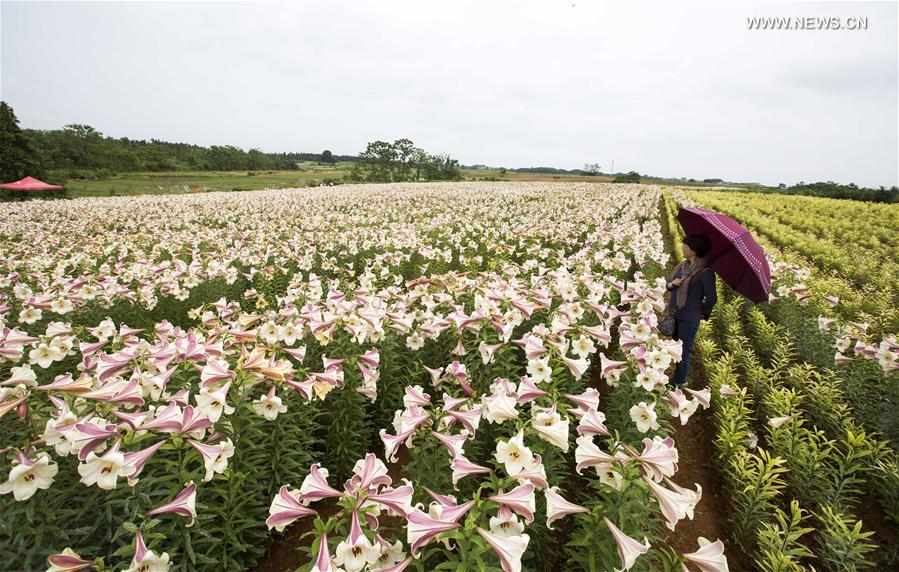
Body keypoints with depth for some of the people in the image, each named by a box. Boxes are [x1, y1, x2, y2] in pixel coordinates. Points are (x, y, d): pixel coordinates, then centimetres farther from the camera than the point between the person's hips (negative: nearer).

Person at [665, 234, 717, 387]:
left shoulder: (705, 272, -16)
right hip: (674, 313, 7)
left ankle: (678, 383, 21)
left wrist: (703, 313, 1)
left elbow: (711, 298, -10)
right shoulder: (682, 266, 5)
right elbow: (668, 284, 13)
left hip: (689, 318, -7)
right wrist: (671, 284, -9)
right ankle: (677, 378, 34)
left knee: (684, 351, 6)